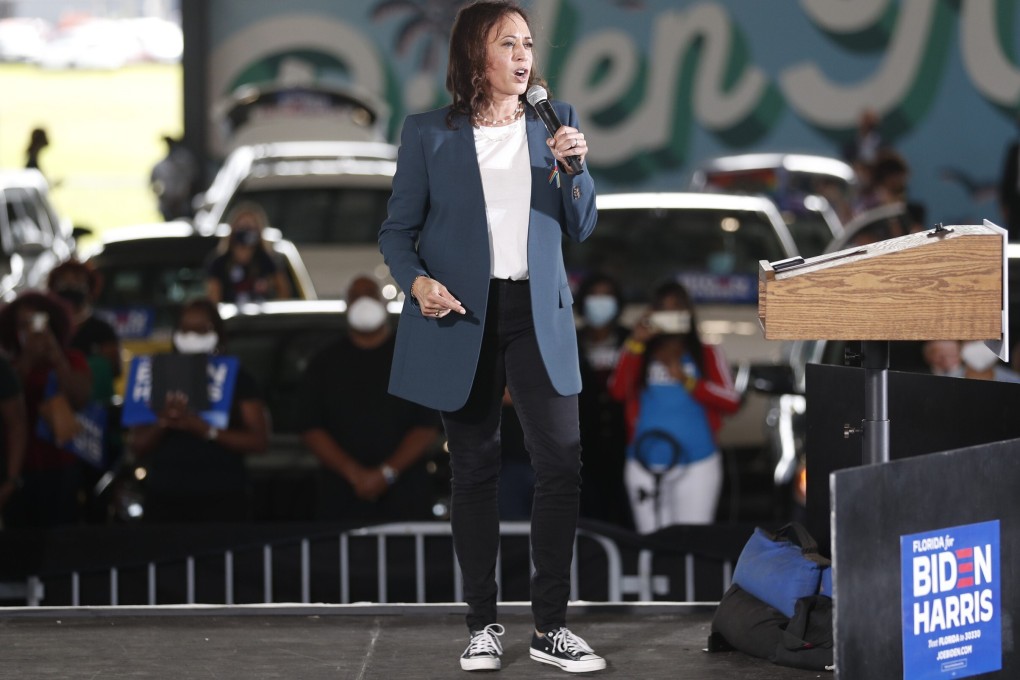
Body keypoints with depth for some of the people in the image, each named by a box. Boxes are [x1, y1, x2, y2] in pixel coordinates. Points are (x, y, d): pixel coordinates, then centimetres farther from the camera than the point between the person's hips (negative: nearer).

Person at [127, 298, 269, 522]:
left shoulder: (238, 378, 8)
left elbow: (259, 441, -1)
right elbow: (136, 446, 12)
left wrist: (205, 429, -15)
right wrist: (162, 423, -11)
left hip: (221, 498, -2)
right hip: (165, 498, 2)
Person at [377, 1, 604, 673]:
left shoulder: (554, 122, 7)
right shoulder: (430, 134, 1)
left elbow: (580, 226, 7)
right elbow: (398, 229, 3)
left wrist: (575, 166, -11)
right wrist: (417, 282, -16)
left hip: (539, 314, 2)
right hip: (462, 316, -2)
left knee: (562, 463, -7)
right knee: (476, 469, 5)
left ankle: (551, 627, 2)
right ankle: (484, 624, 15)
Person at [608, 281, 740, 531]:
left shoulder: (707, 356, 8)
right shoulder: (638, 354, 11)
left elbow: (731, 402, -5)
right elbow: (618, 391, -8)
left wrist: (687, 381, -14)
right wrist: (636, 343, -12)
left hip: (697, 466, -2)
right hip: (646, 467, 2)